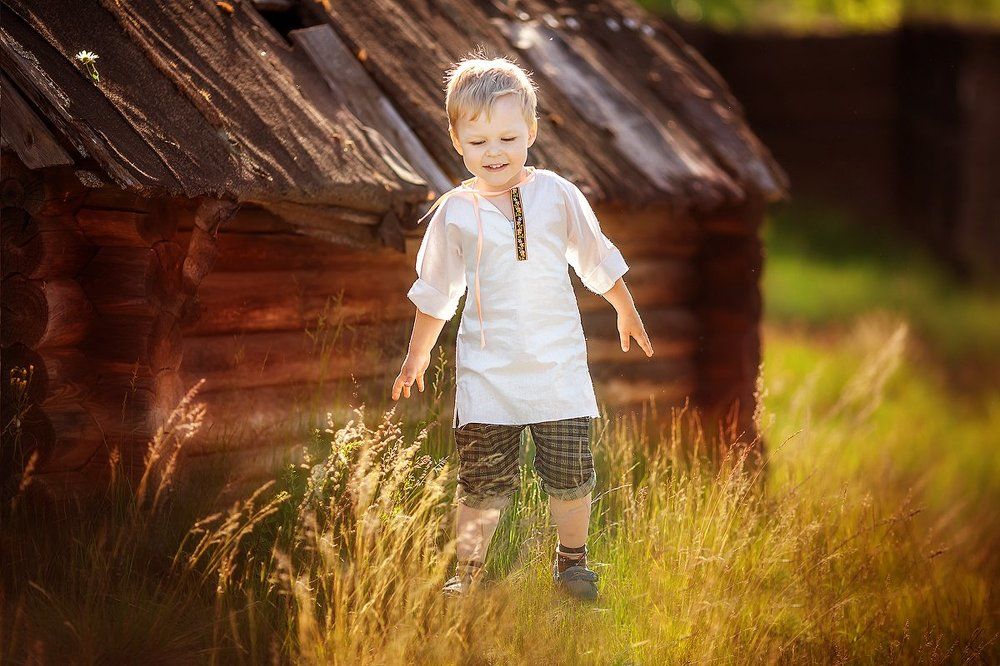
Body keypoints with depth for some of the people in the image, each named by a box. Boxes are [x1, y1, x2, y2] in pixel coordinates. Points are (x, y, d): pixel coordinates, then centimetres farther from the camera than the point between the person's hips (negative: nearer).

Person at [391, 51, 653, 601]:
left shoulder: (556, 194, -1)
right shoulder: (454, 213, -2)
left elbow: (597, 258, 14)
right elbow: (435, 292, 12)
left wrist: (626, 312, 24)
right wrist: (417, 355, 20)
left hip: (559, 364, 1)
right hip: (487, 369, -1)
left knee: (570, 473, 5)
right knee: (483, 481, -1)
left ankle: (571, 562, 26)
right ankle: (465, 578, 12)